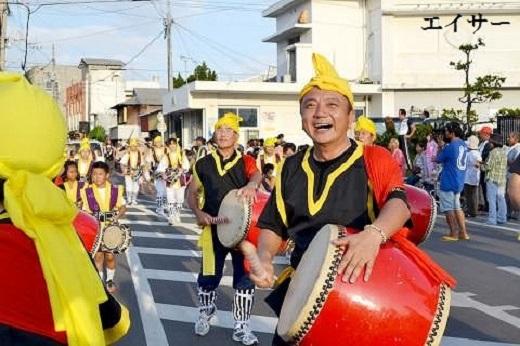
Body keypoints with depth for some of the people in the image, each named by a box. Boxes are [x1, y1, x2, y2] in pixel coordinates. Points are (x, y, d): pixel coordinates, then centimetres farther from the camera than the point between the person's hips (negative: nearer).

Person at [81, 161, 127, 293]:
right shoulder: (87, 192, -5)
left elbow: (122, 207, 2)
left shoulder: (115, 190, -4)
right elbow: (85, 211, 0)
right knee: (98, 254, 1)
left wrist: (118, 215, -16)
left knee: (110, 255, 4)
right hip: (94, 228, 0)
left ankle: (110, 280, 25)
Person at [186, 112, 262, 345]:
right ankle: (205, 312, 37)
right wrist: (198, 213, -8)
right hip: (213, 228, 0)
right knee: (208, 275, 9)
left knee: (245, 277, 4)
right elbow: (192, 193, 11)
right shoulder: (203, 164, 4)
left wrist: (251, 184, -44)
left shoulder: (246, 162, 2)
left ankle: (241, 326, 18)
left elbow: (256, 175, -19)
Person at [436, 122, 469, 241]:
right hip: (459, 181, 8)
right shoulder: (463, 144, 7)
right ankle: (463, 232, 16)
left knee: (448, 209, 2)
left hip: (448, 182, -8)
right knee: (457, 207, 16)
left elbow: (438, 159, -7)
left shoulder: (450, 146, -18)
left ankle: (453, 234, 5)